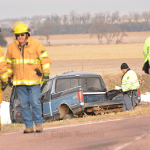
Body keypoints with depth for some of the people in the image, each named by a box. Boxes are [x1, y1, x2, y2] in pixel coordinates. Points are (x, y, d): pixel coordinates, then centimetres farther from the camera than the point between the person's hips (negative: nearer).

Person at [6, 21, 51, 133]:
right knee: (24, 105, 3)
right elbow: (9, 63, 19)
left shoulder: (36, 44, -2)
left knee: (35, 103, -6)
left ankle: (38, 124, 6)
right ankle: (29, 126, 9)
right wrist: (9, 77, 19)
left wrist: (46, 73, -7)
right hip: (19, 81, 3)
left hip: (33, 80, -3)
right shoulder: (12, 47, 7)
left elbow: (45, 59, 0)